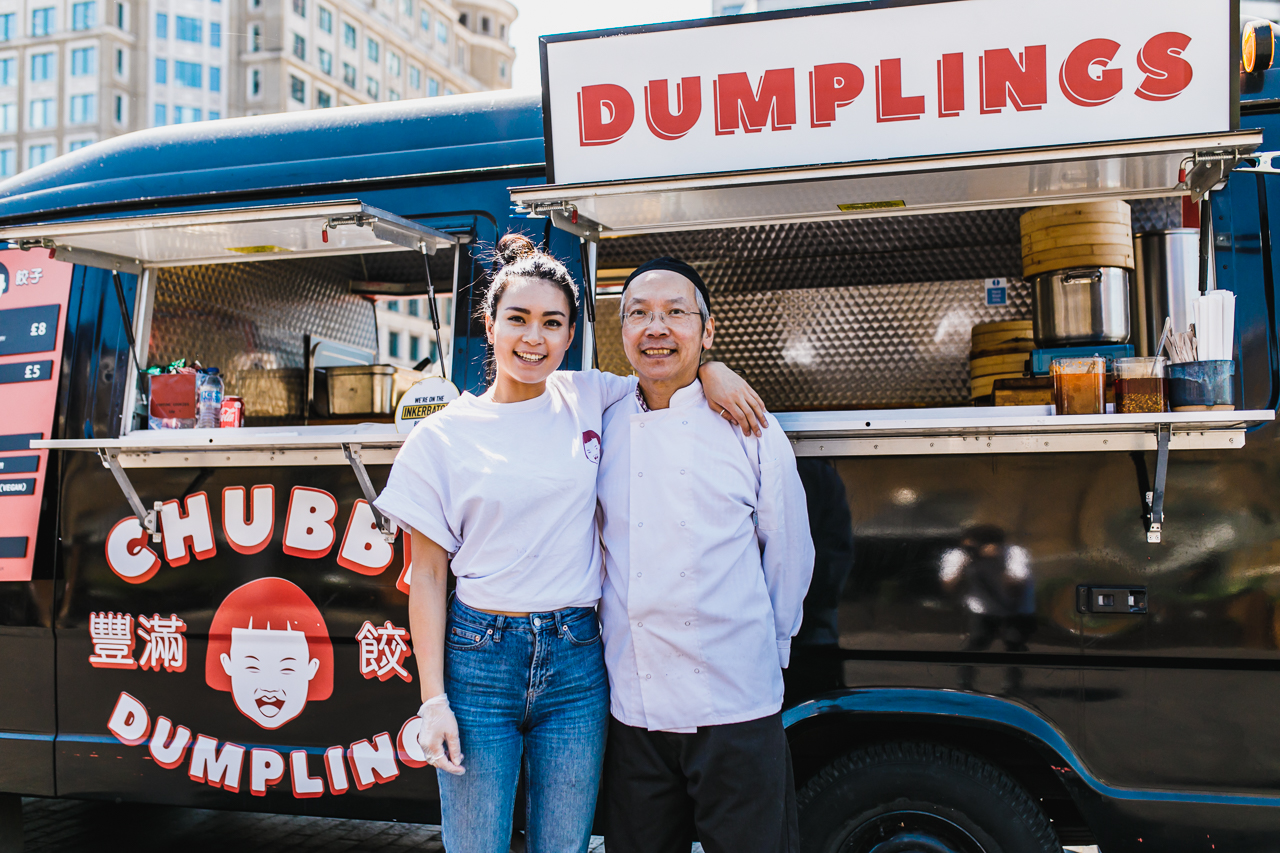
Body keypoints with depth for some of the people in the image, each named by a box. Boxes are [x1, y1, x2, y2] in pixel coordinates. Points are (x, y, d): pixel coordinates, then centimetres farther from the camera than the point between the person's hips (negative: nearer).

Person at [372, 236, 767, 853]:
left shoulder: (588, 398, 4)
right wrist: (434, 701, -4)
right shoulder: (441, 437, -2)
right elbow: (427, 577, 0)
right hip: (480, 659, -2)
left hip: (576, 662, 2)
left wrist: (709, 370, -2)